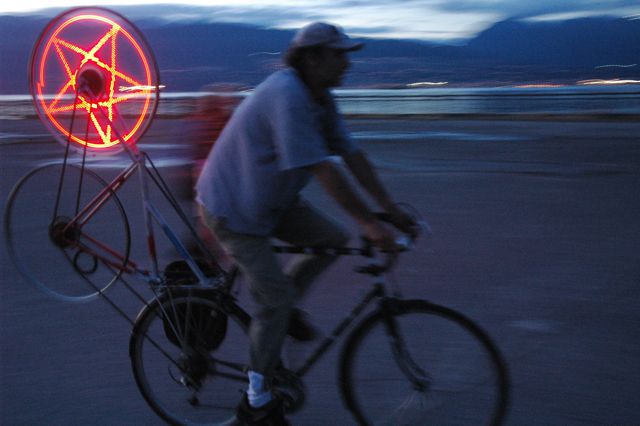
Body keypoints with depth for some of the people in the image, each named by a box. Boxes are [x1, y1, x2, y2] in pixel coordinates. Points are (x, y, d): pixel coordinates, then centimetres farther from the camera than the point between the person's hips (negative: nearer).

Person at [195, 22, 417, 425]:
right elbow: (323, 169, -33)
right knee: (277, 299, -9)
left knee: (334, 239, -4)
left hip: (271, 198, 9)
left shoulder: (321, 99, 1)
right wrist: (370, 224, -31)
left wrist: (391, 208, -1)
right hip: (232, 206, -9)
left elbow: (352, 155, 3)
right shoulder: (287, 95, -29)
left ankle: (280, 307, 16)